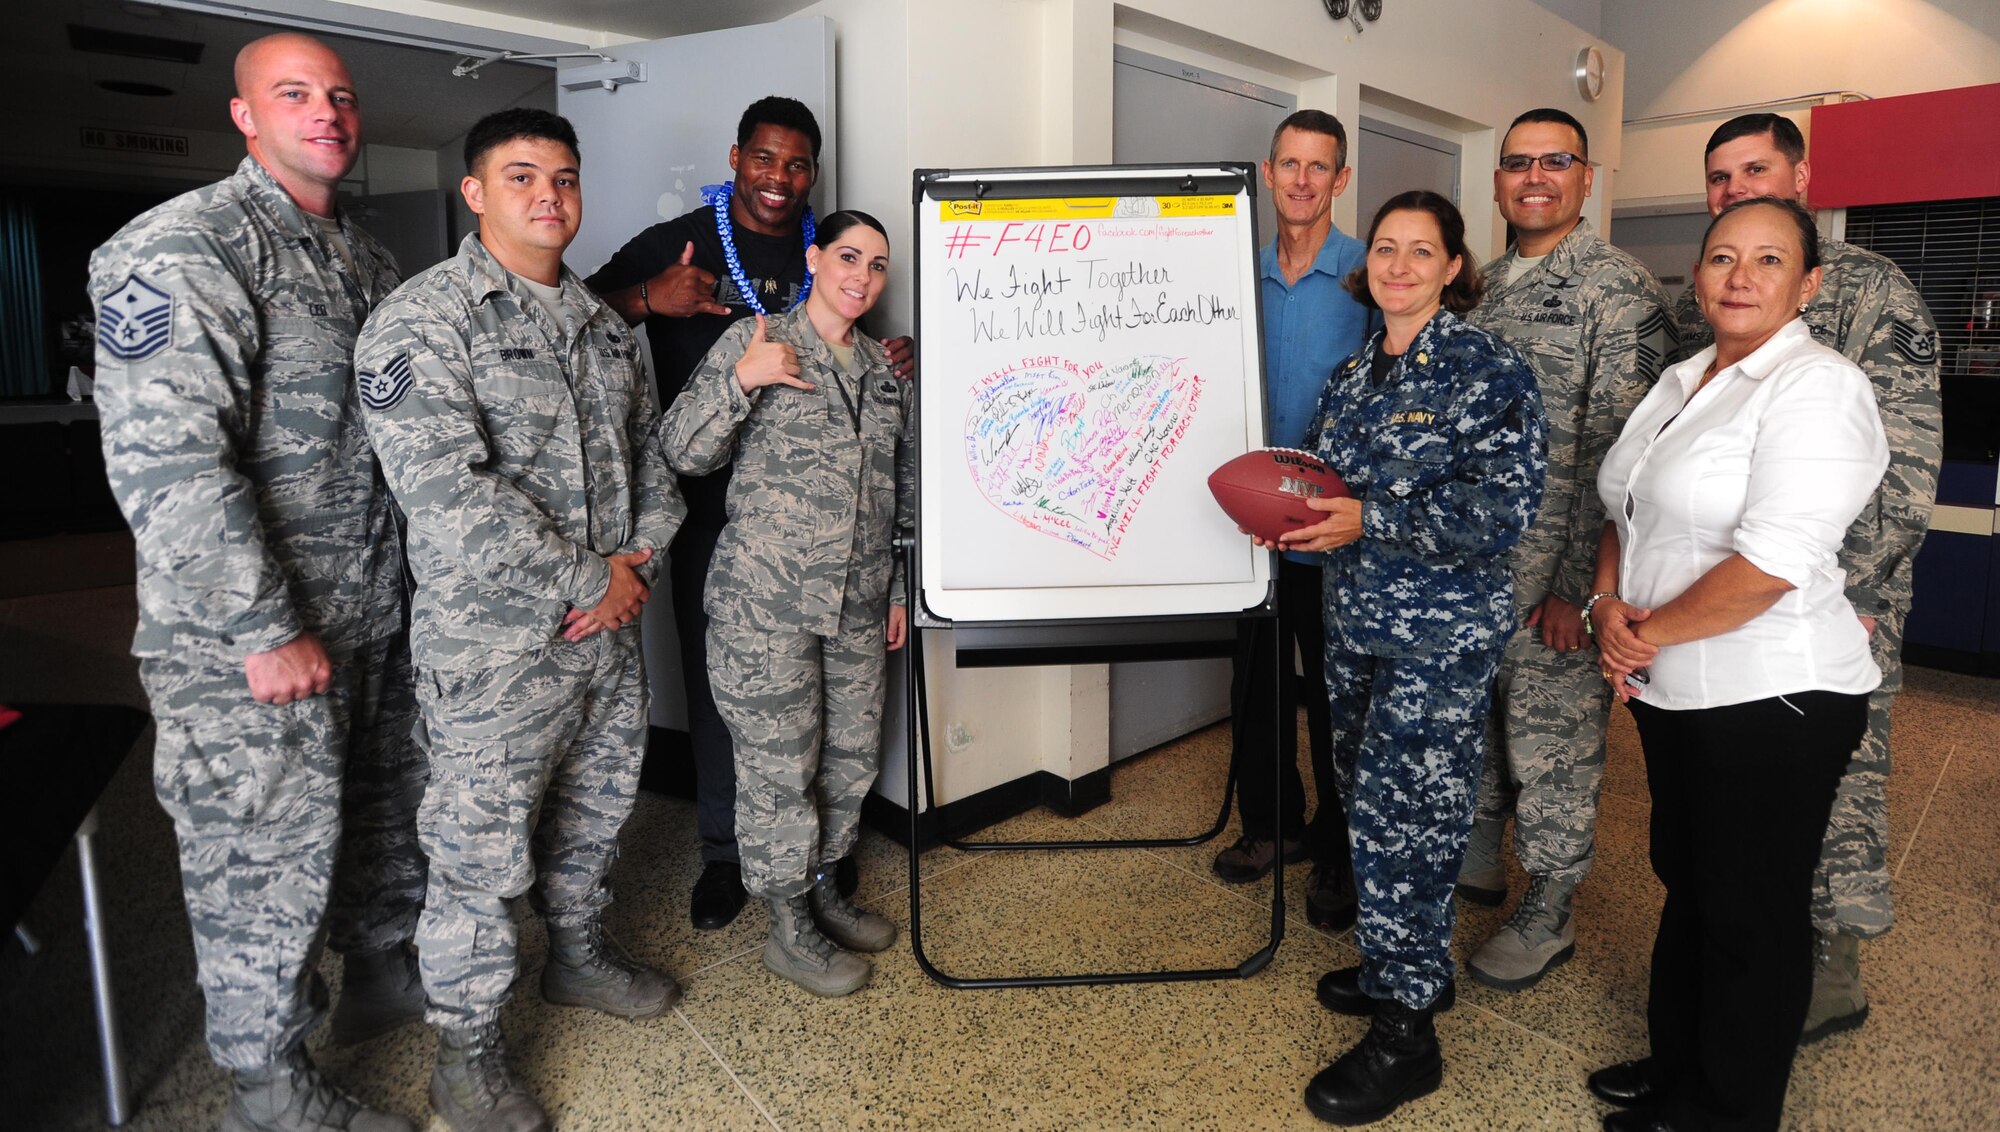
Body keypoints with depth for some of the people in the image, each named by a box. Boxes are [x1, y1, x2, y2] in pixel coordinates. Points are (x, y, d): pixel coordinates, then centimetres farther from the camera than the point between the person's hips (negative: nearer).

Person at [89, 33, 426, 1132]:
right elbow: (163, 460, -23)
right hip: (246, 644, -7)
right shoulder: (185, 247, -14)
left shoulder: (367, 258, 13)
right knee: (265, 860, 6)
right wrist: (265, 630, -23)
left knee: (384, 815, 22)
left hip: (375, 623, 8)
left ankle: (384, 971, 45)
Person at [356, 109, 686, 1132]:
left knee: (595, 814, 22)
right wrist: (586, 578, -18)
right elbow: (447, 491, -22)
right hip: (493, 646, -7)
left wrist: (637, 559, -4)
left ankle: (580, 953, 46)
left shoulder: (603, 322, 11)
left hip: (611, 628, 7)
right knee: (481, 855, 5)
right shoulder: (422, 320, -12)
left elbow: (653, 452, 14)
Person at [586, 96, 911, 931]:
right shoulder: (674, 245, 0)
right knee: (715, 680, 6)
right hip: (711, 509, -2)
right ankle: (724, 854, 23)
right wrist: (645, 301, -23)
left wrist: (893, 367, 0)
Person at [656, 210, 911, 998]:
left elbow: (902, 493, 18)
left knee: (851, 755, 14)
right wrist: (740, 380, -22)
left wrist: (899, 588, 17)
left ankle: (822, 888, 35)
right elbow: (682, 454, -8)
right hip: (765, 600, -6)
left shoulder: (887, 370, 13)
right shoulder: (753, 341, -3)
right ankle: (789, 928, 20)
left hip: (858, 603, 6)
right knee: (779, 763, 3)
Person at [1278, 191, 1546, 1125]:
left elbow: (1505, 504, -18)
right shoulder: (1354, 374, 11)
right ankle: (1408, 964, 35)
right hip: (1355, 620, 7)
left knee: (1398, 812, -4)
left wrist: (1370, 520, -23)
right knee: (1366, 797, 14)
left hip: (1441, 633, -7)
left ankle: (1405, 1034, 11)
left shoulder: (1487, 370, -10)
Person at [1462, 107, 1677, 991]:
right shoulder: (1486, 286, 13)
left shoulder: (1620, 289, -10)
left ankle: (1547, 916, 20)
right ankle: (1481, 857, 38)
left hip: (1555, 573, -7)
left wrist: (1576, 582, -18)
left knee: (1551, 743, 5)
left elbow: (1617, 450, -16)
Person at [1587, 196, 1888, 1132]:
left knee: (1750, 912, 8)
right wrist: (1609, 605, -2)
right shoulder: (1683, 382, 10)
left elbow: (1774, 561, -25)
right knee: (1685, 880, 21)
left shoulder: (1818, 387, -15)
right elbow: (1629, 511, 16)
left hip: (1772, 701, -8)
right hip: (1675, 693, 8)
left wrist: (1652, 633, -15)